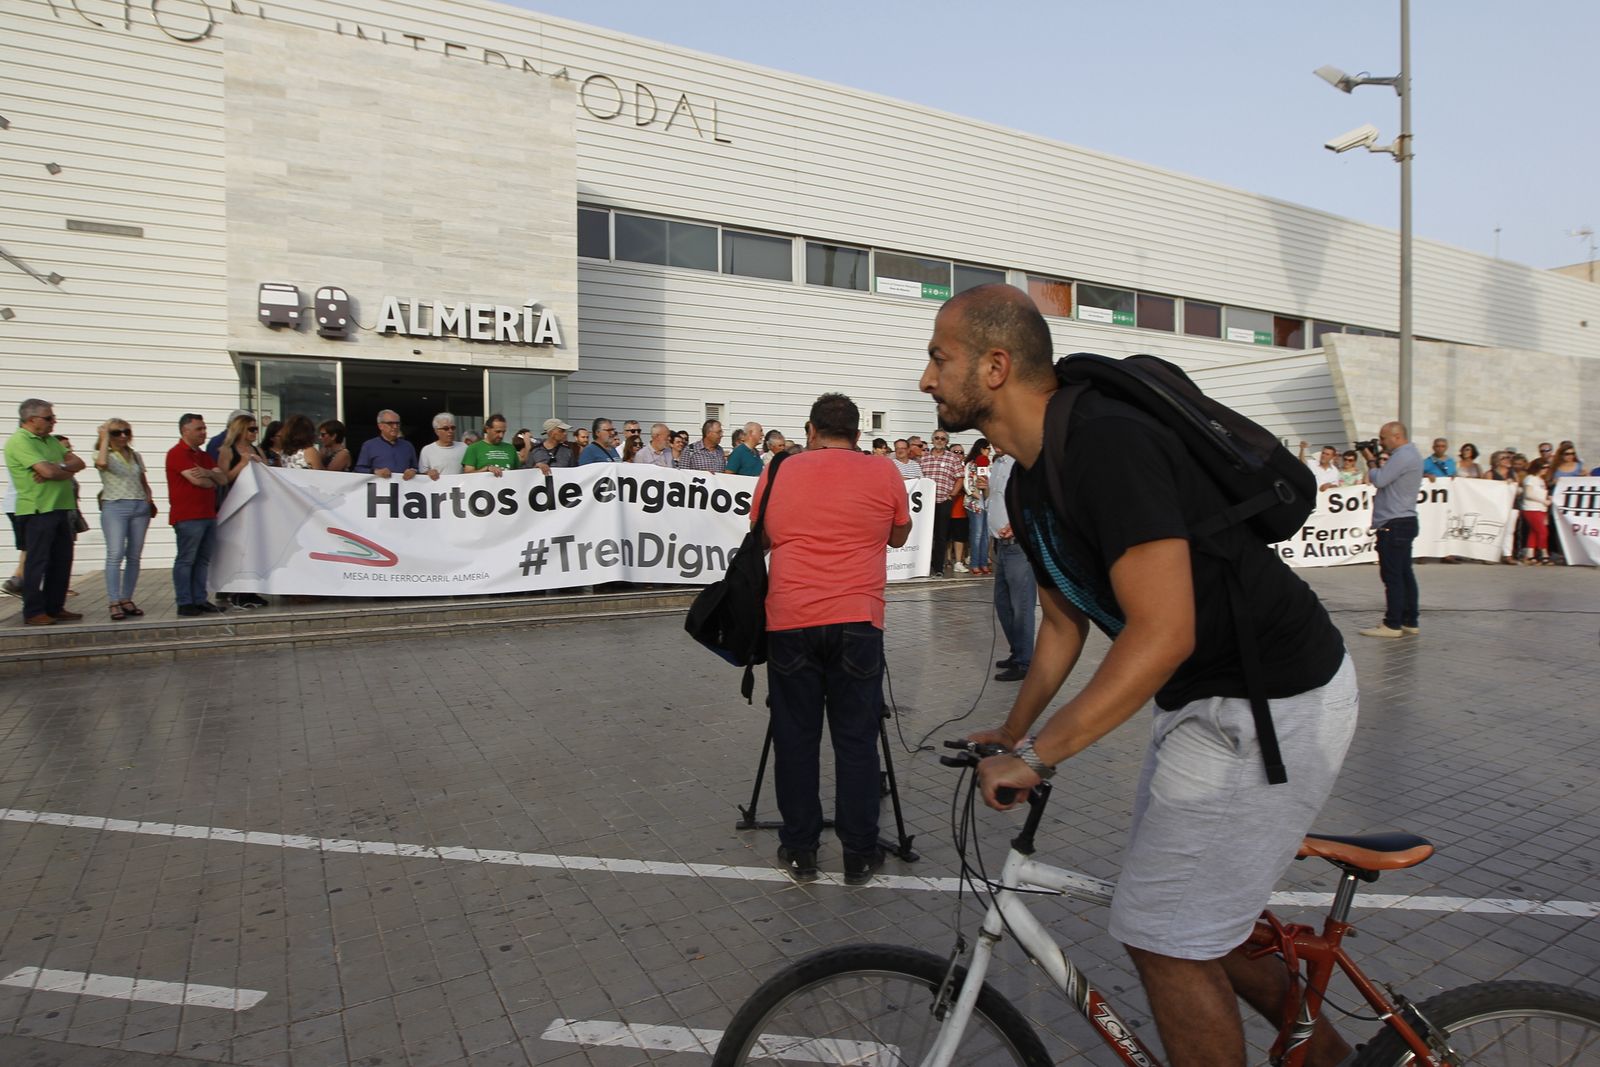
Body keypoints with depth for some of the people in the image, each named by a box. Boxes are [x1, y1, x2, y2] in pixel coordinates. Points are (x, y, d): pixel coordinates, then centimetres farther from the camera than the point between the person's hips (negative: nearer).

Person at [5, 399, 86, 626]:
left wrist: (57, 469, -12)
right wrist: (67, 470, -1)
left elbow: (78, 463, 8)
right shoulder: (19, 441, -11)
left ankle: (55, 608, 19)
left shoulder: (50, 440, 16)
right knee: (37, 562, -3)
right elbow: (48, 471, -22)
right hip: (37, 511, -8)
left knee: (62, 561, 10)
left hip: (60, 509, 8)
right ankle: (33, 613, 5)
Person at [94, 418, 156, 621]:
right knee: (115, 555, -13)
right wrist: (104, 437, -10)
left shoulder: (136, 456, 17)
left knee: (134, 556, 3)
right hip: (115, 507, -5)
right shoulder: (103, 454, 3)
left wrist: (149, 499, 4)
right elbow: (101, 462, -22)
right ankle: (113, 603, -12)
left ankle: (126, 599, 10)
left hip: (140, 507, 5)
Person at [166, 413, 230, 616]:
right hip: (187, 516, -8)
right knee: (186, 560, -3)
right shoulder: (177, 453, -7)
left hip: (208, 515, 8)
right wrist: (213, 481, 4)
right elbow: (197, 480, -18)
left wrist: (209, 473, -11)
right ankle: (184, 603, 1)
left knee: (202, 560, 10)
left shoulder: (203, 455, 20)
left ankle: (200, 600, 15)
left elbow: (224, 479, 10)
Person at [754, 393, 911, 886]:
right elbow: (898, 537, 18)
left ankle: (799, 849, 19)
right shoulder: (883, 475, 4)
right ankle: (859, 853, 15)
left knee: (795, 736, 10)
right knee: (856, 738, 7)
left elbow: (760, 537, 19)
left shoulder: (778, 471, 8)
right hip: (856, 622, -1)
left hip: (789, 621, 1)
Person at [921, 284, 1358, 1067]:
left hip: (1274, 704, -9)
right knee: (1198, 916, 21)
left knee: (1164, 938, -1)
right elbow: (1064, 625, 15)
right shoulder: (1028, 485, 5)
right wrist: (1011, 733, 13)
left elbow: (1163, 635, -30)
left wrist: (1035, 754, -25)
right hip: (1205, 701, 10)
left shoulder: (1106, 444, -26)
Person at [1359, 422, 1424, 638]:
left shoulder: (1403, 456, -15)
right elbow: (1386, 479, 18)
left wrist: (1371, 460, -4)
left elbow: (1379, 480, -19)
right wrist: (1378, 461, 8)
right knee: (1404, 573, 13)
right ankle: (1410, 621, 18)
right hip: (1404, 522, 11)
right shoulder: (1409, 454, 19)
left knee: (1392, 575, -8)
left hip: (1395, 524, -11)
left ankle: (1392, 624, -6)